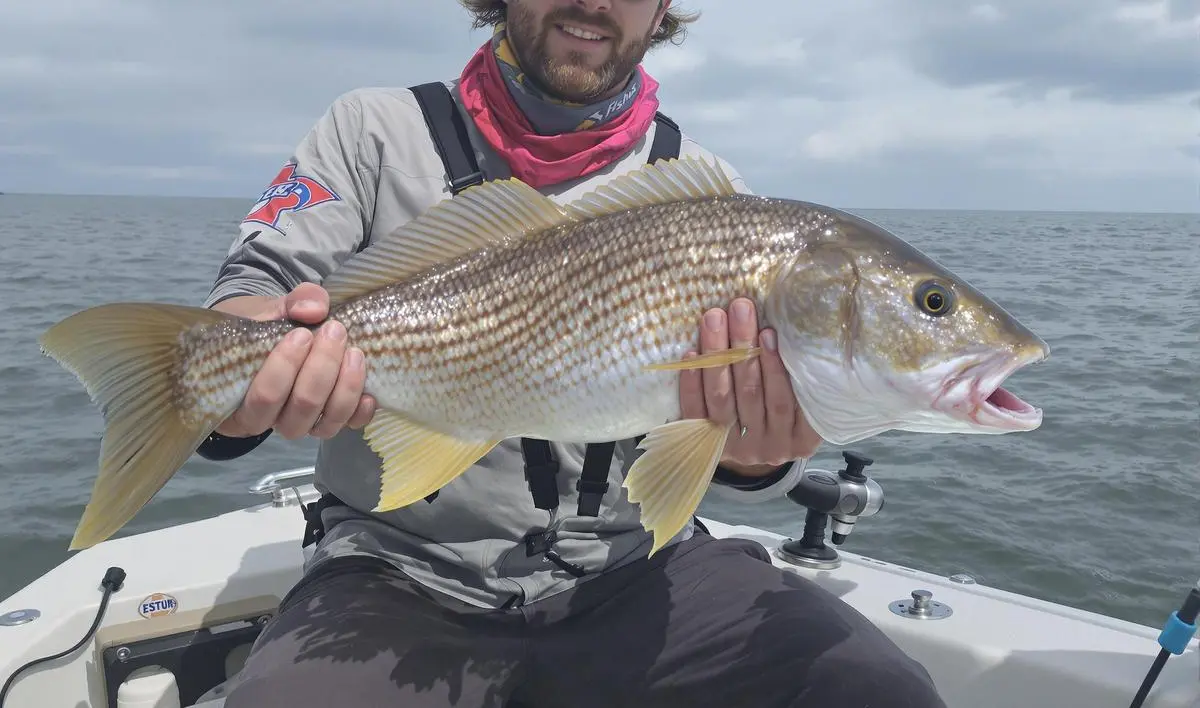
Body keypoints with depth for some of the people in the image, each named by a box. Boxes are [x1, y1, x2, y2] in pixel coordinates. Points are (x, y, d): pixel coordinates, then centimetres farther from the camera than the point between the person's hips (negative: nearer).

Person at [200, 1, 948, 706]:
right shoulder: (378, 129, 4)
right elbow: (254, 287, -3)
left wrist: (754, 452, -22)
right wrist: (247, 372, -28)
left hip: (631, 572, 2)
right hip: (407, 574, 0)